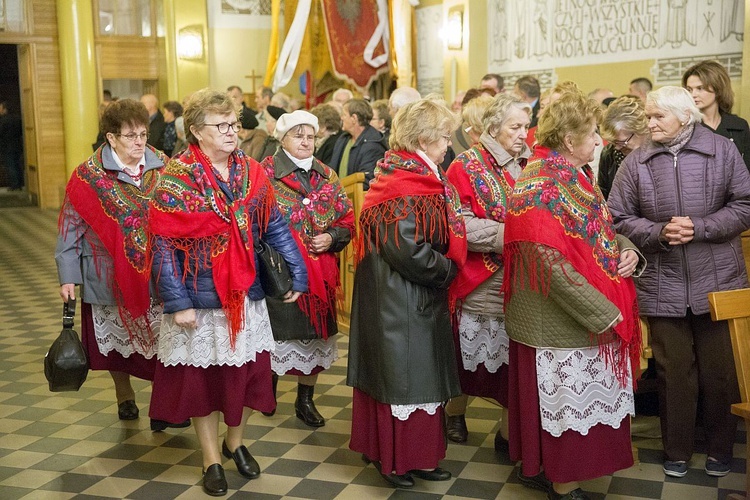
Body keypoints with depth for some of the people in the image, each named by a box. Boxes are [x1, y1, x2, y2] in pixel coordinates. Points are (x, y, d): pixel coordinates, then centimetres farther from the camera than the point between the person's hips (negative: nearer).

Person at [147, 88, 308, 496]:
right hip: (200, 298, -4)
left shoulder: (252, 173, 2)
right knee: (203, 377, 8)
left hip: (246, 294, 4)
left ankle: (235, 443, 36)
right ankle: (211, 460, 25)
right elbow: (163, 247, -13)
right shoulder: (176, 180, -11)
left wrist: (297, 273, 1)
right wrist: (177, 302, -18)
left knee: (247, 371, 12)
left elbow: (275, 229, 6)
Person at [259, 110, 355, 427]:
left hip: (320, 274, 5)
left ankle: (305, 401, 27)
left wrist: (332, 238, -5)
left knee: (315, 335, 11)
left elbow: (347, 220, 13)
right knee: (277, 334, 3)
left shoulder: (327, 177, 11)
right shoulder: (265, 174, -5)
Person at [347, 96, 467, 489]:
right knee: (400, 375, 2)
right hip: (399, 299, -10)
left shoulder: (418, 177, 11)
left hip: (420, 296, 10)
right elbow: (410, 251, -25)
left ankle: (418, 454, 27)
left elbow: (439, 235, 18)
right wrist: (448, 270, -11)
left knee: (420, 375, 16)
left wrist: (446, 266, 3)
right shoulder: (405, 187, -21)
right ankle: (394, 459, 17)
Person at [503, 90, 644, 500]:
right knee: (569, 406, 5)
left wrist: (627, 251, -3)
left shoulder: (575, 177, 8)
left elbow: (600, 232, 19)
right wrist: (604, 313, -23)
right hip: (563, 326, -9)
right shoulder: (539, 190, -21)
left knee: (591, 403, 19)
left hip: (599, 316, 9)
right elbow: (553, 266, -26)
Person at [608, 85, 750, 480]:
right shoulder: (636, 162, 0)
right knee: (674, 371, 9)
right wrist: (658, 232, -17)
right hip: (663, 287, 0)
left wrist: (699, 227, -16)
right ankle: (676, 451, 25)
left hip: (717, 282, 0)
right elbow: (619, 218, -1)